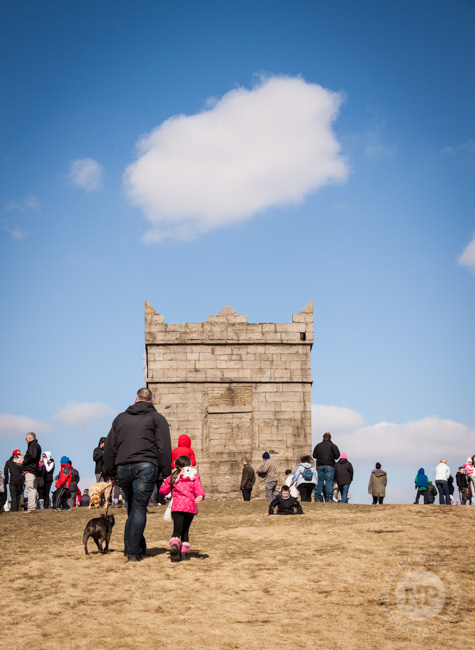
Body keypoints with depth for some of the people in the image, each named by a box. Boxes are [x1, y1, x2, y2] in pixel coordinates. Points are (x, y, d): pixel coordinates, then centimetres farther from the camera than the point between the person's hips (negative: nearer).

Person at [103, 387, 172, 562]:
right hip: (146, 467, -4)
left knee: (133, 508, 14)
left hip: (122, 468, 4)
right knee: (139, 509, -6)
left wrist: (111, 472, 20)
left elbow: (109, 447, 18)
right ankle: (132, 551, -13)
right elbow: (164, 447, 0)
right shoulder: (156, 418, 10)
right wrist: (166, 472, 2)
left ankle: (139, 548, 16)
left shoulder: (121, 418, 21)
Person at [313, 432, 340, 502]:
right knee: (329, 482, -5)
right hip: (329, 466, -3)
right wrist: (331, 457, 13)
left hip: (320, 466, 3)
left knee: (320, 481, 7)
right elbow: (337, 455, -6)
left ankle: (318, 498, 6)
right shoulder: (332, 445, -1)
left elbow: (314, 455, 11)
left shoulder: (318, 445, 10)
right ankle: (329, 498, -11)